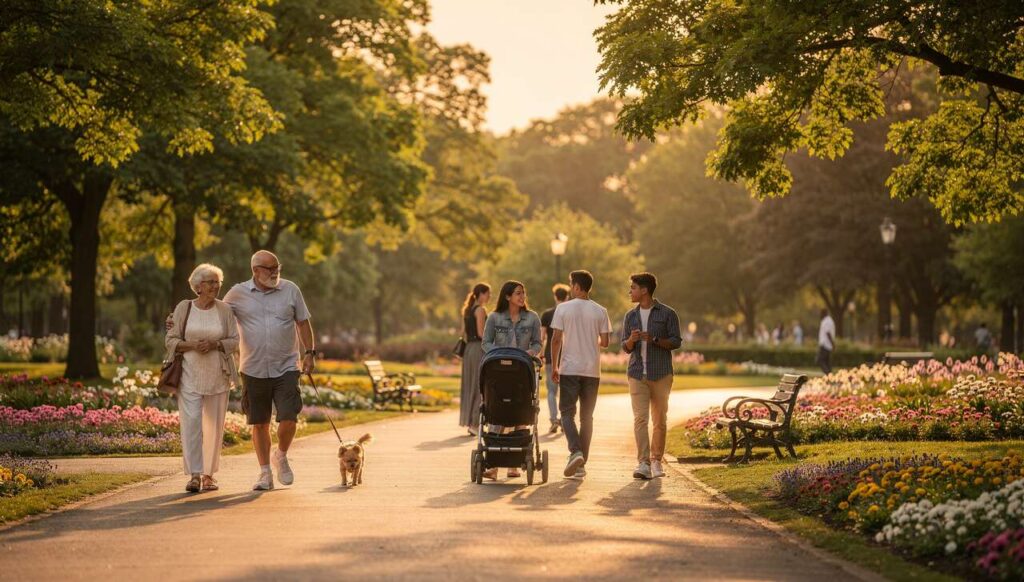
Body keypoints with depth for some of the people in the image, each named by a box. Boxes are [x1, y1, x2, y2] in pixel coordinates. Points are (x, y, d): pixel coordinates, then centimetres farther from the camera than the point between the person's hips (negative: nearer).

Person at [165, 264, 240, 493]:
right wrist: (192, 345, -15)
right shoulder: (184, 308, 2)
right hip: (190, 375, -2)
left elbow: (235, 341, 4)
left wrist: (215, 344, -15)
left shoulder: (224, 309, 4)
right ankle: (194, 475, -12)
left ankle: (209, 473, 17)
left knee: (214, 425, 5)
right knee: (191, 422, -11)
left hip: (218, 376, 2)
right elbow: (171, 341, 3)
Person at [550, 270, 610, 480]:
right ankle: (581, 464, 9)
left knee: (567, 413, 4)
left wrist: (554, 367, 4)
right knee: (587, 416, 9)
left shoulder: (563, 308, -4)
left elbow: (556, 339, -6)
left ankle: (576, 452, -19)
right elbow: (604, 342, 2)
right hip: (592, 370, 2)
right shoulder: (600, 311, 1)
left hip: (569, 369, -2)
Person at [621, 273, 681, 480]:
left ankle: (656, 461, 15)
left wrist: (654, 340, -16)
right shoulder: (630, 316, 14)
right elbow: (625, 347, 15)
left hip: (661, 374, -2)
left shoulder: (667, 313, 1)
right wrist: (632, 340, -8)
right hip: (637, 373, 2)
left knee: (660, 420, 4)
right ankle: (643, 463, -15)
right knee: (640, 418, -10)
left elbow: (676, 341, -2)